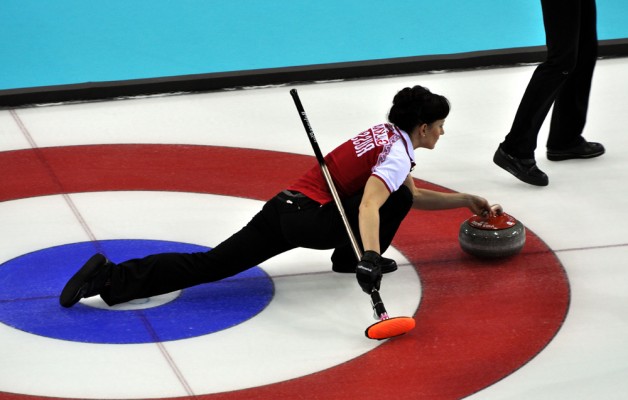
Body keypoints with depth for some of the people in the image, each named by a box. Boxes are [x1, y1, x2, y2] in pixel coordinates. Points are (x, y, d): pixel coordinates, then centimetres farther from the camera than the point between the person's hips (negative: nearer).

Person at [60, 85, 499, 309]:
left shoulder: (386, 134, 25)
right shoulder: (398, 153, -6)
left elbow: (415, 198, 37)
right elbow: (368, 206, -26)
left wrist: (465, 200, 37)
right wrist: (369, 257, -37)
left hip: (283, 207, 8)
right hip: (309, 219, -8)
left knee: (208, 265, -6)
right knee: (396, 193, 4)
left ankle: (112, 278, -20)